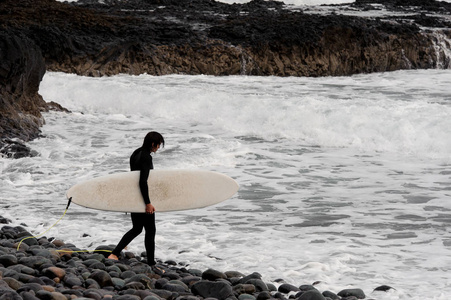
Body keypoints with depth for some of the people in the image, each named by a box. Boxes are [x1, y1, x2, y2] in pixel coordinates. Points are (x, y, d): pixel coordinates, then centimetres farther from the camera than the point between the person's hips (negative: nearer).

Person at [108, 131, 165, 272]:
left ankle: (114, 254, 14)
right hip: (142, 198, -9)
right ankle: (151, 264, 12)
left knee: (136, 228, 20)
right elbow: (143, 181, -26)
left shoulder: (136, 153, 8)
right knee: (150, 230, 4)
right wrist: (148, 203, -22)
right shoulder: (146, 157, -20)